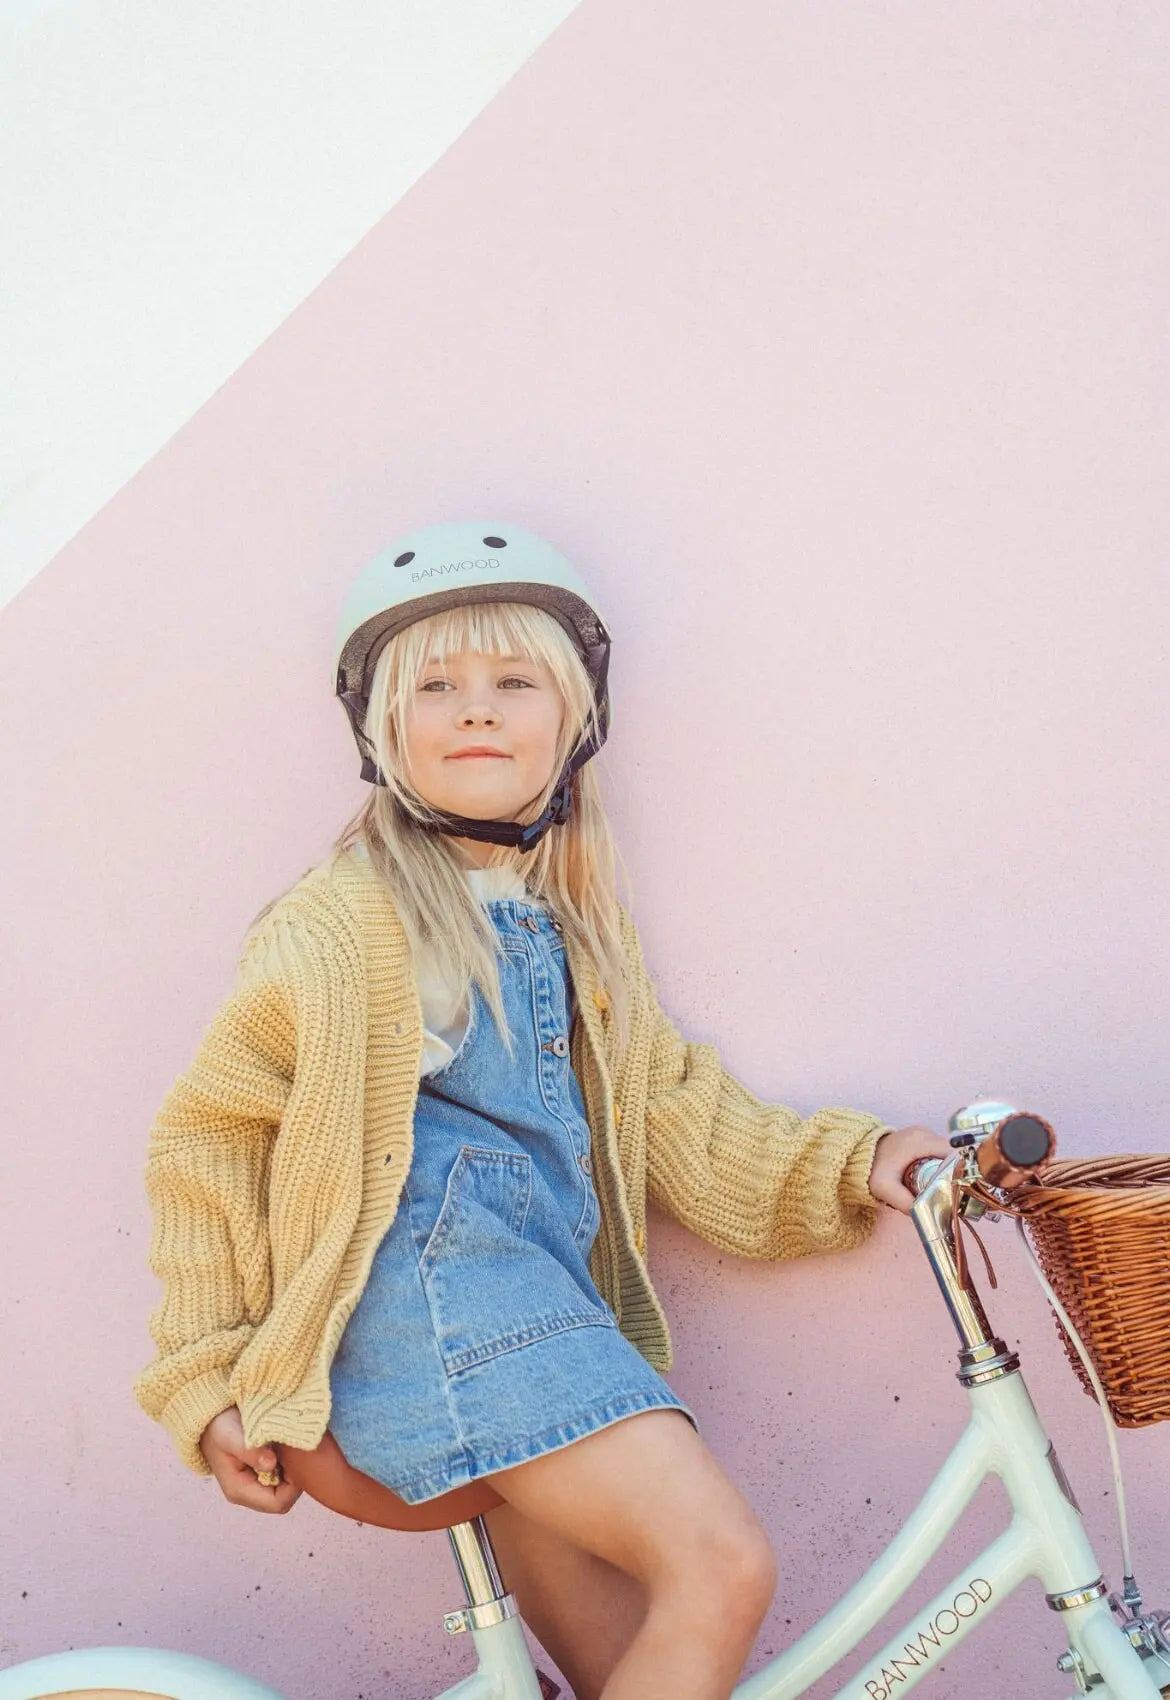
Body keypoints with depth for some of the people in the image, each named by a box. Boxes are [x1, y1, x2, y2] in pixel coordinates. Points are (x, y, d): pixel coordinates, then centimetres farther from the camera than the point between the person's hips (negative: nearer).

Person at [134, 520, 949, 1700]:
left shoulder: (574, 928, 20)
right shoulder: (341, 923, -2)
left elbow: (673, 1116, 17)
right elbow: (207, 1140, 2)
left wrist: (851, 1166, 4)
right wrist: (212, 1382, 2)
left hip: (545, 1313, 7)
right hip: (424, 1293, -7)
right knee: (721, 1564, -19)